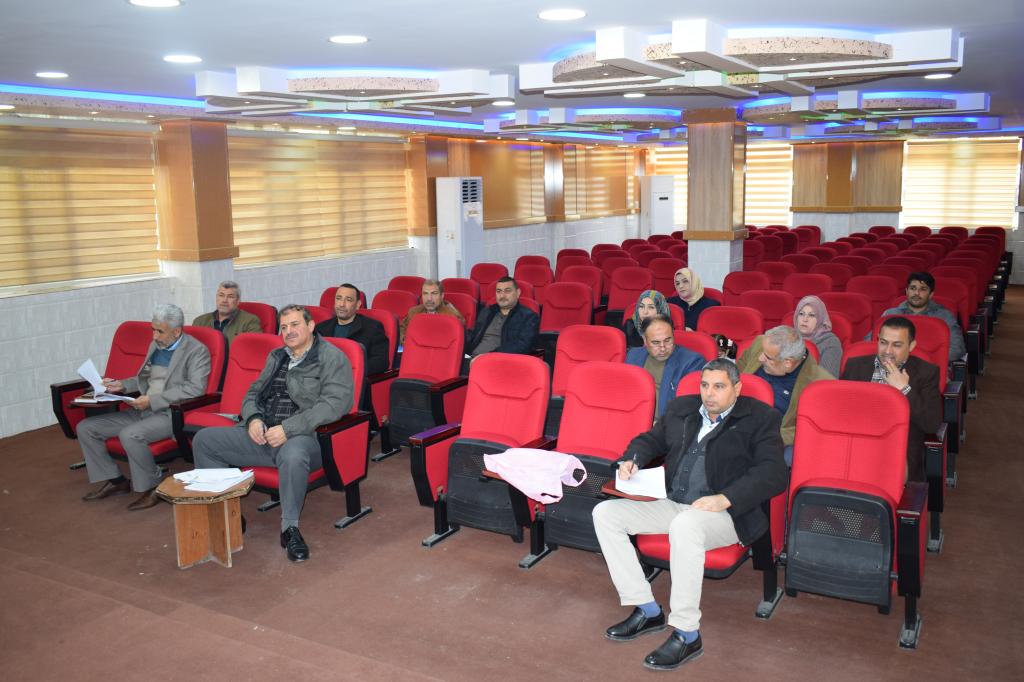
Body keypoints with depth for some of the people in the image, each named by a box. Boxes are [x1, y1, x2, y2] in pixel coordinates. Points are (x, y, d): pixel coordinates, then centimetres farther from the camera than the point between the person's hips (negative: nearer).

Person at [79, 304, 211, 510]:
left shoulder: (197, 350, -9)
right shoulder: (155, 346, 17)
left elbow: (195, 388, -21)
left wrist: (153, 400, -22)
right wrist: (122, 385, 9)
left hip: (171, 414, -9)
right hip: (142, 411, 9)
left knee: (130, 435, -34)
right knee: (85, 428, 2)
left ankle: (152, 488, -11)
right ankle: (115, 480, 14)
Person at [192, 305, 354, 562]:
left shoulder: (332, 358, -4)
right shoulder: (276, 357, 21)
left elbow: (334, 404, -17)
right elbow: (253, 392, 25)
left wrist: (288, 429, -23)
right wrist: (252, 418, 0)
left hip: (303, 437, -7)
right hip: (262, 434, 8)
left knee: (292, 455, -41)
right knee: (204, 440, -1)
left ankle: (290, 528, -21)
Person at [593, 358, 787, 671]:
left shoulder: (759, 417, -2)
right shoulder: (681, 408, 15)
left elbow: (774, 474, -12)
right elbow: (651, 439, 28)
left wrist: (725, 499, -25)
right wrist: (632, 460, 4)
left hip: (726, 513, -6)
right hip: (671, 504, 7)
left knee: (684, 525, -39)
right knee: (605, 513, -8)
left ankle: (686, 634, -24)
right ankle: (646, 610, -2)